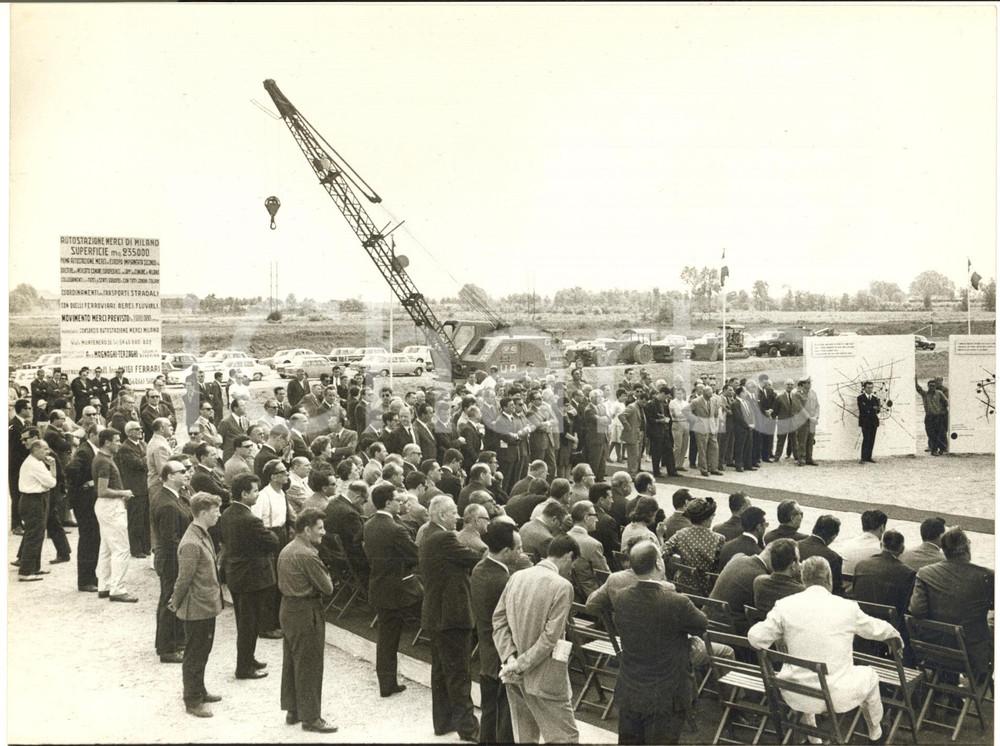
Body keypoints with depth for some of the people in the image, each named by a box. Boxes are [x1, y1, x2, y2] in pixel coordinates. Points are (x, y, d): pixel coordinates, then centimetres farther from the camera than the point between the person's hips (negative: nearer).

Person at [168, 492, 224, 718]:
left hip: (207, 606, 9)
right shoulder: (191, 544, -25)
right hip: (197, 609, -9)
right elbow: (184, 579, -20)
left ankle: (199, 691, 36)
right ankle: (192, 701, 15)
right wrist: (175, 604, -7)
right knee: (194, 655, 3)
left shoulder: (203, 536, 7)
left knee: (202, 651, 21)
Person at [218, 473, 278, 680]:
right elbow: (273, 543, -20)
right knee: (250, 624, 3)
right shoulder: (250, 521, -27)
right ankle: (244, 668, 12)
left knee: (243, 622, 21)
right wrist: (268, 533, -2)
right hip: (253, 577, -9)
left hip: (234, 575, 9)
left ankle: (247, 659, 34)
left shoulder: (226, 515, 1)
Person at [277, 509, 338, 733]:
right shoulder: (307, 555, -21)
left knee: (291, 662, 17)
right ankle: (311, 717, 5)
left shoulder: (286, 550, 9)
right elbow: (327, 587, -18)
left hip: (288, 609, 10)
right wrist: (326, 577, 2)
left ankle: (292, 710, 27)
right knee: (309, 666, -1)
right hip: (306, 613, -10)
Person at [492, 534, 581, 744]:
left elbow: (499, 618, 2)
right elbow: (550, 637, -19)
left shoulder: (517, 576, 3)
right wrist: (521, 665, -14)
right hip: (544, 678, -6)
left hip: (515, 678, 7)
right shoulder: (562, 586, -16)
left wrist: (509, 657, -5)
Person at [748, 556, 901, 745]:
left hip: (799, 698, 1)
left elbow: (756, 638, -6)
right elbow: (876, 629, 11)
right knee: (869, 675, 31)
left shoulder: (785, 606, -9)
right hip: (840, 697, -1)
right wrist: (894, 634, 34)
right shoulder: (848, 607, -7)